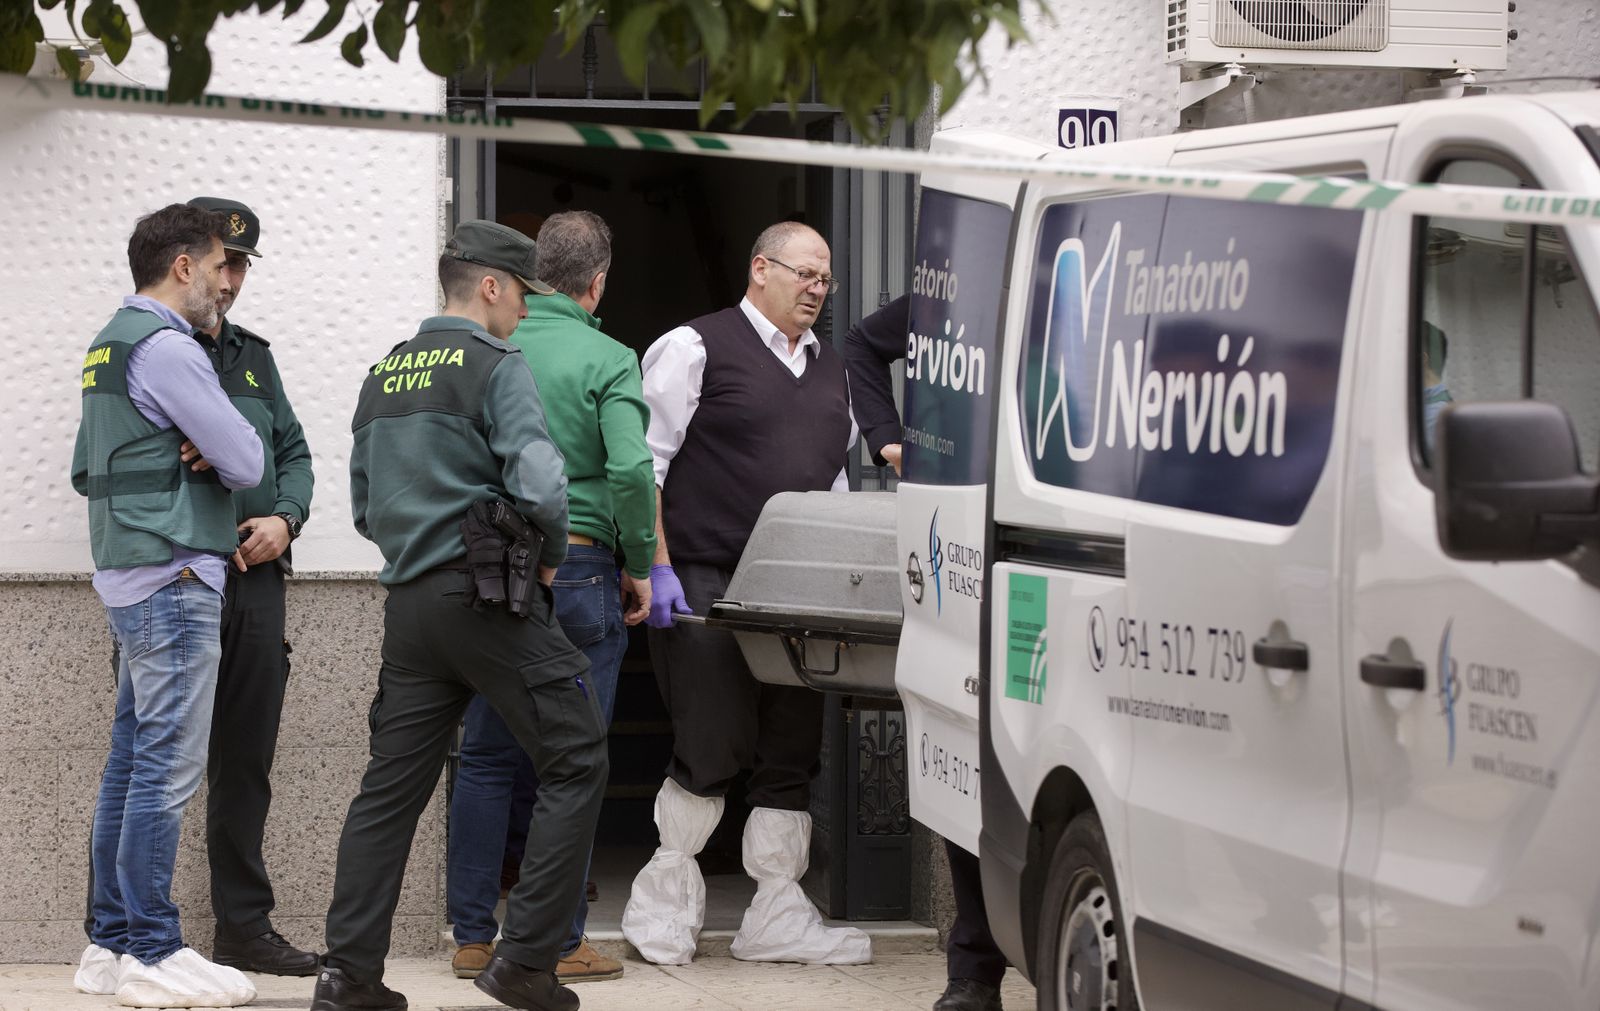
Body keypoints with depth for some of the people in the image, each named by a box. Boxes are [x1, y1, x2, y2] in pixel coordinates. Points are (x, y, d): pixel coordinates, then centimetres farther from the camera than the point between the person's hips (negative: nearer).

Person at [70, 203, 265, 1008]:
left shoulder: (109, 347, 17)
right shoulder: (166, 348, -13)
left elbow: (85, 471, 25)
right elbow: (246, 460, -13)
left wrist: (188, 459, 10)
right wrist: (217, 458, 10)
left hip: (127, 575, 10)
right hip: (174, 574, -10)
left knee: (131, 760, 12)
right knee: (168, 765, -9)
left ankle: (111, 942, 15)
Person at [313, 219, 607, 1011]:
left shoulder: (383, 376, 16)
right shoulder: (496, 368, -8)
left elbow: (364, 507, 20)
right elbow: (541, 487, -19)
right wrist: (548, 555, -1)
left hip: (411, 603, 7)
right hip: (490, 600, -7)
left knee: (392, 784, 8)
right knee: (575, 762, 1)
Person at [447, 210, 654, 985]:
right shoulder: (605, 361, -7)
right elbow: (631, 469, -18)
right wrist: (639, 567, -5)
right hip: (578, 567, -4)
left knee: (486, 758, 11)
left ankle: (473, 936, 12)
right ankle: (559, 943, 3)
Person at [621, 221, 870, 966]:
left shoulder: (830, 373, 18)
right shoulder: (695, 349, -3)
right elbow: (645, 465, -6)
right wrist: (658, 568, -13)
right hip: (704, 584, -7)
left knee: (792, 751, 5)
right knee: (714, 748, -7)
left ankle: (777, 914, 10)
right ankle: (664, 900, 8)